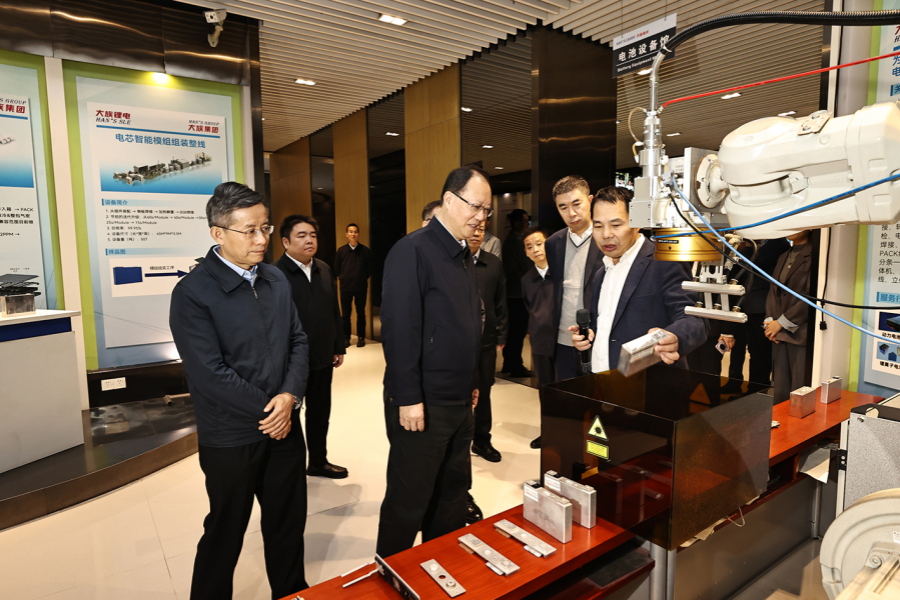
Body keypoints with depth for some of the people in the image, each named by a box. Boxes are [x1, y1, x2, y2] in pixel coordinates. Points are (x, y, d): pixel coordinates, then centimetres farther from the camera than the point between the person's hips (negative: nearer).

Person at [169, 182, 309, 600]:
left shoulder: (276, 280, 3)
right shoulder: (193, 293, -15)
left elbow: (298, 341, 5)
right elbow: (210, 373, -18)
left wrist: (290, 396, -10)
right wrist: (268, 408, -14)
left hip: (284, 425, 6)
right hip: (231, 438, -5)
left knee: (289, 522, 20)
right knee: (225, 534, 15)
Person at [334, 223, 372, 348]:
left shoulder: (365, 250, -2)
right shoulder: (341, 250, 1)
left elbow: (369, 268, 7)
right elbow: (336, 268, 12)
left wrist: (364, 278, 3)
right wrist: (341, 278, 5)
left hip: (361, 287, -1)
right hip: (345, 286, 1)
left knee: (361, 313, 8)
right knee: (345, 314, 6)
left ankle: (361, 337, 18)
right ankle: (346, 338, 16)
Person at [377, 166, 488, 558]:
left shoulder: (464, 256, 12)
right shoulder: (413, 250, -14)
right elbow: (399, 328, -20)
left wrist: (472, 383, 16)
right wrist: (408, 398, -20)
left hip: (460, 401, 8)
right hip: (422, 404, -8)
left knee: (454, 490, 19)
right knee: (408, 501, 7)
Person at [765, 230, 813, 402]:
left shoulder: (813, 256, -7)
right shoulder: (783, 256, 17)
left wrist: (781, 322, -8)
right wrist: (769, 320, 5)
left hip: (800, 335, -7)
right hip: (780, 335, 7)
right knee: (780, 392, 10)